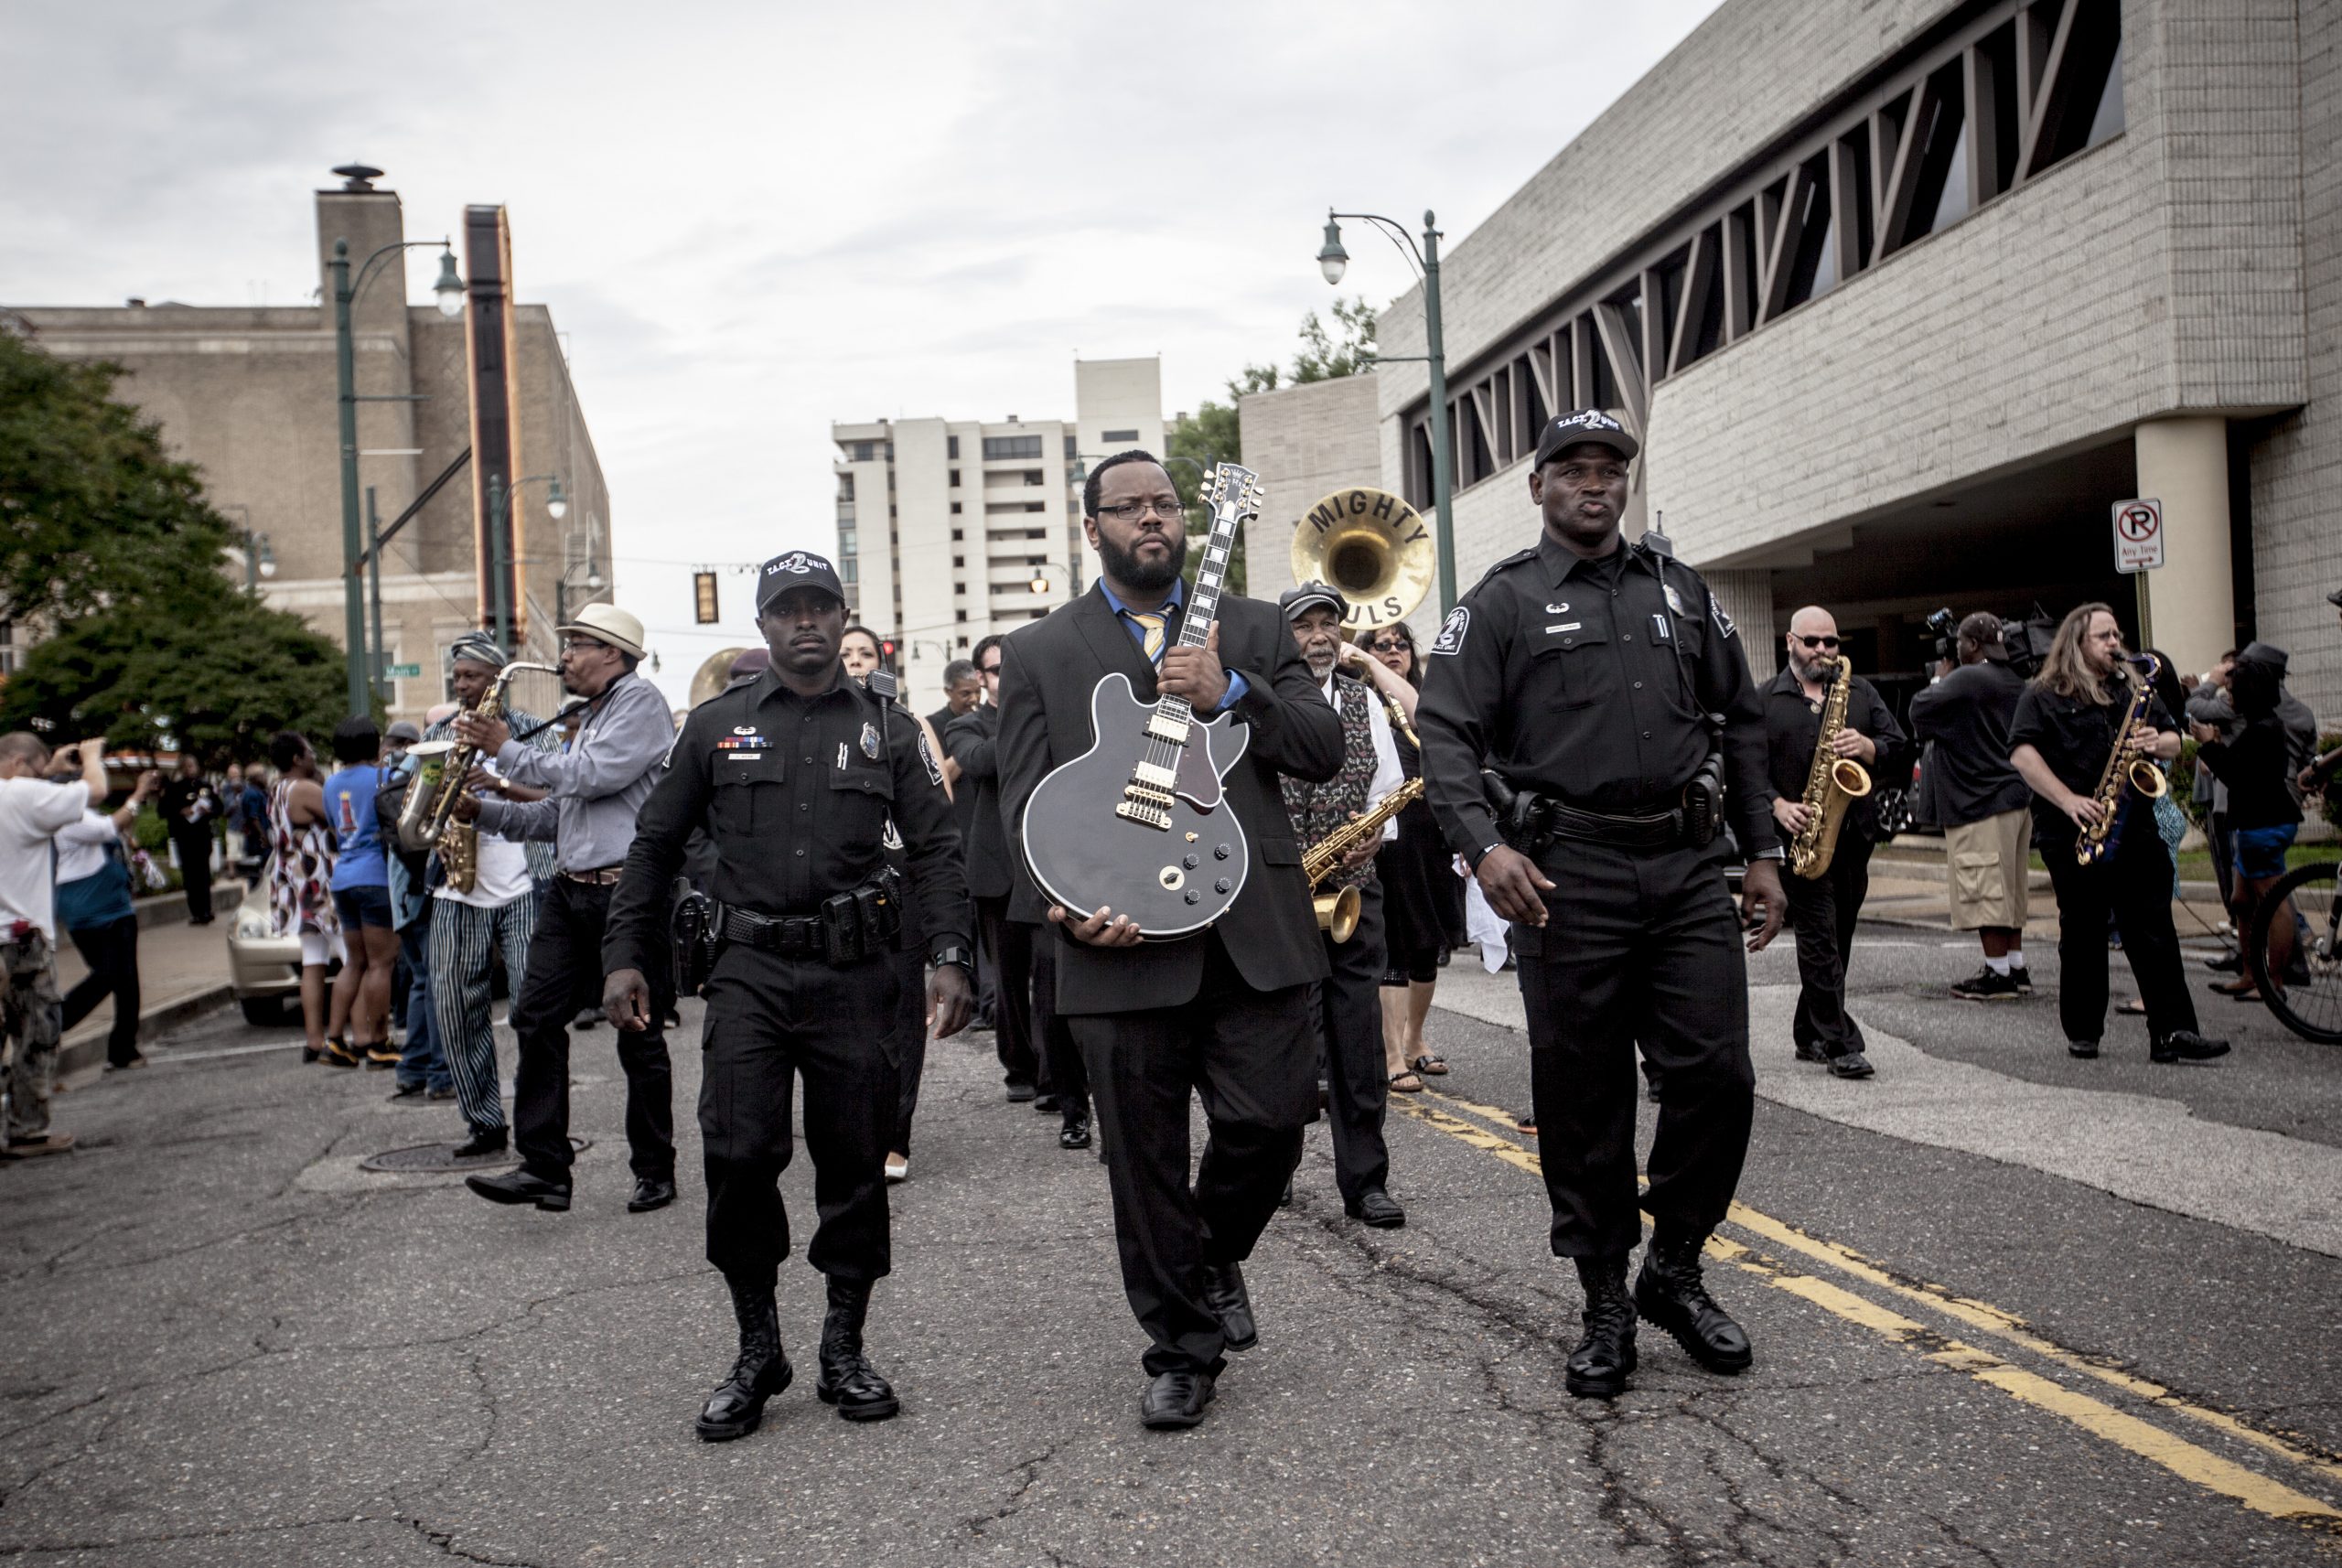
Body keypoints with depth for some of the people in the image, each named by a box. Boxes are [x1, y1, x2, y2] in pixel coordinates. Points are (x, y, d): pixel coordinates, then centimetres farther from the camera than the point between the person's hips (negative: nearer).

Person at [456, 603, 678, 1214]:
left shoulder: (640, 701, -6)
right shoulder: (589, 718, 22)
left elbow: (588, 777, -19)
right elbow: (559, 812, 23)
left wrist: (506, 749, -9)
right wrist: (483, 810, 10)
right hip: (572, 889, 9)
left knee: (639, 1037, 0)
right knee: (536, 1015, 0)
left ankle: (655, 1173, 12)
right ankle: (544, 1167, 3)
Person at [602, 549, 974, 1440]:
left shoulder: (887, 730, 8)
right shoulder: (717, 726, 9)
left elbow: (936, 850, 6)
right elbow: (655, 845, 13)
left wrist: (950, 959, -6)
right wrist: (626, 957, 5)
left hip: (855, 973, 0)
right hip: (749, 972, 0)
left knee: (854, 1163, 4)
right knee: (739, 1155, -9)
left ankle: (844, 1349, 20)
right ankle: (757, 1352, 9)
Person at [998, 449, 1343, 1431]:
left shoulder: (1253, 630, 14)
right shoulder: (1037, 653, 10)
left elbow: (1323, 749, 5)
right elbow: (1025, 800, 4)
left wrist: (1230, 692, -11)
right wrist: (1064, 903, -12)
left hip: (1255, 933, 1)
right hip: (1119, 943, -1)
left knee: (1269, 1119, -3)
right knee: (1145, 1166, 5)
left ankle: (1215, 1258, 29)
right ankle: (1183, 1348, 22)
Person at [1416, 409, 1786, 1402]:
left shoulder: (1681, 590, 16)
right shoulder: (1501, 601, 2)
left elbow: (1741, 720, 19)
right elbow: (1447, 732, -7)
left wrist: (1763, 851, 13)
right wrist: (1483, 845, -23)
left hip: (1688, 868, 4)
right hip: (1568, 876, -3)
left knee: (1718, 1076, 0)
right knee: (1584, 1100, 3)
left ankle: (1674, 1271, 21)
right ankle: (1606, 1307, 17)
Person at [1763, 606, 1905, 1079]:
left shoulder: (1860, 692, 14)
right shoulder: (1765, 700, 2)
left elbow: (1897, 746, 9)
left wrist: (1866, 747, -12)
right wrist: (1779, 806, -17)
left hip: (1853, 833, 4)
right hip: (1802, 835, -4)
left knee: (1838, 938, 9)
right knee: (1819, 935, -9)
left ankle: (1809, 1035, 21)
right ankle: (1841, 1043, -9)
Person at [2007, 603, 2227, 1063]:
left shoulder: (2134, 688, 18)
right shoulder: (2044, 695, 1)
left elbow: (2174, 741, 20)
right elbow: (2021, 753, -10)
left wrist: (2157, 742, -5)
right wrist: (2067, 800, -19)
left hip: (2136, 830, 4)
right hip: (2072, 836, -4)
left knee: (2154, 933, -2)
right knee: (2082, 935, 4)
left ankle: (2172, 1033, -3)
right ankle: (2082, 1033, 14)